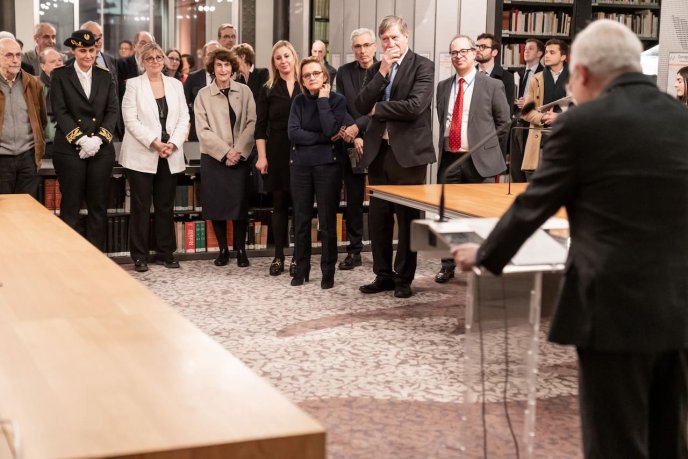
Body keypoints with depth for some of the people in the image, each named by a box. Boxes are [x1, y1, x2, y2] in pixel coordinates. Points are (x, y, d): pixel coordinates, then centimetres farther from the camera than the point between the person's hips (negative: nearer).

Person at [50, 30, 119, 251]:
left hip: (101, 148, 3)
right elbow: (60, 112, -6)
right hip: (69, 149, -2)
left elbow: (113, 110, 4)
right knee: (70, 206, 1)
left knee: (98, 206, 5)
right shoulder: (60, 75, 2)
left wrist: (98, 139, -11)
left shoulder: (105, 76, 10)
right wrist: (81, 139, -16)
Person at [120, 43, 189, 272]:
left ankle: (165, 252, 18)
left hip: (170, 156, 3)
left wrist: (173, 143, -9)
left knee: (166, 206, 9)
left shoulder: (175, 84, 11)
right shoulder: (133, 84, 0)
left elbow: (184, 118, 6)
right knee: (141, 207, 0)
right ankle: (139, 256, 8)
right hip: (142, 156, -3)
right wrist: (154, 143, -15)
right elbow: (131, 120, -8)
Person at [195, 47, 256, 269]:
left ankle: (241, 250, 9)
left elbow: (251, 123, -1)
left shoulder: (244, 91, 5)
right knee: (216, 205, 2)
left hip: (240, 157, 0)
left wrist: (239, 151, -12)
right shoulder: (203, 95, 3)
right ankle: (223, 249, 14)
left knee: (240, 204, -2)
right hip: (214, 158, 0)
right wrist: (225, 152, -11)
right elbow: (203, 130, -3)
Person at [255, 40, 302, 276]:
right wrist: (262, 157, -4)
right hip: (277, 153, 0)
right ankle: (278, 256, 11)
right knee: (279, 204, 5)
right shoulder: (268, 89, 6)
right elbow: (260, 126, 4)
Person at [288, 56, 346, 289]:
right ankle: (301, 269, 19)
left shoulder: (337, 100, -2)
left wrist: (323, 100, -11)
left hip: (327, 165, -3)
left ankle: (328, 272, 10)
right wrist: (324, 138, -12)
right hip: (301, 165, 3)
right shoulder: (299, 101, 7)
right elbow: (293, 133, -7)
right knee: (301, 220, 8)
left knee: (327, 221, 1)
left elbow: (331, 130, -17)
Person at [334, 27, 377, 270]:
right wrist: (354, 137, -8)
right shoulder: (344, 72, 8)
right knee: (353, 200, 7)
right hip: (352, 145, 3)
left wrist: (357, 127, -15)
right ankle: (354, 251, 14)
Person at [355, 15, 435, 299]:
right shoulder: (376, 69, 13)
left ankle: (404, 278, 12)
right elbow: (361, 106, 1)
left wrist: (378, 108, -5)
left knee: (407, 217, 2)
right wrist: (382, 72, -8)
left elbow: (415, 106, -18)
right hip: (378, 151, 6)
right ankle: (383, 275, 20)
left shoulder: (422, 66, -4)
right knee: (378, 217, 9)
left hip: (408, 152, -5)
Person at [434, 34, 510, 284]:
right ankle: (448, 265, 20)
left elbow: (504, 122, 4)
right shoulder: (443, 86, 12)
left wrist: (490, 151, 6)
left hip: (479, 161, -4)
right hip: (449, 159, 4)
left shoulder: (492, 86, -2)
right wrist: (443, 148, 13)